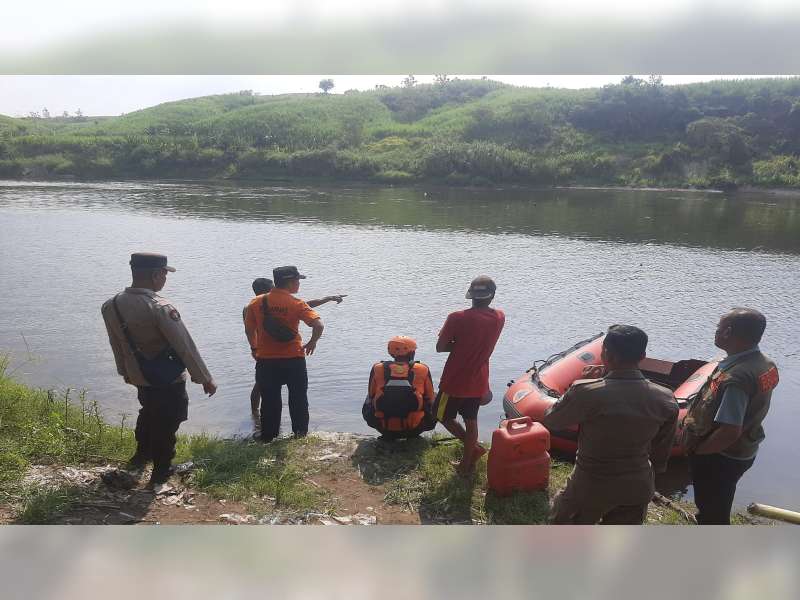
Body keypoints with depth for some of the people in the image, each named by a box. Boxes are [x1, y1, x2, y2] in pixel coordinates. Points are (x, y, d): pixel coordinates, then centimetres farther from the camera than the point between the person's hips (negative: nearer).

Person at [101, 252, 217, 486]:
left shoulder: (111, 305, -7)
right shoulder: (160, 308, -28)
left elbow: (117, 345, 6)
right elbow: (185, 346, -24)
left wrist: (126, 371, 20)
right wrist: (205, 378, -16)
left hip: (139, 377, 7)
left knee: (148, 412, 30)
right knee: (166, 424, 11)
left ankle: (141, 455, 47)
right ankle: (161, 472, 24)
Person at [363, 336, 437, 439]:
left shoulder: (378, 369, 0)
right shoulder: (422, 370, -2)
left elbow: (371, 397, 13)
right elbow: (430, 401, 10)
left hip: (384, 428, 1)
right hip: (414, 429, -1)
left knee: (367, 408, 30)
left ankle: (388, 435, 22)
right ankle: (412, 435, 21)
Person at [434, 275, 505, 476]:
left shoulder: (458, 318, -21)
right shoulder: (499, 318, -5)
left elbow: (440, 347, -13)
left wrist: (457, 344, 0)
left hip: (455, 382, -5)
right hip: (478, 382, 5)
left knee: (442, 416, 16)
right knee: (471, 420, 18)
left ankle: (474, 448, 10)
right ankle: (467, 463, 27)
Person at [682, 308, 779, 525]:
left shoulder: (735, 377, -33)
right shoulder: (765, 364, -3)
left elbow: (730, 431, -33)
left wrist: (697, 450, -18)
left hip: (718, 457, -9)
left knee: (712, 513, 11)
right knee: (716, 508, 27)